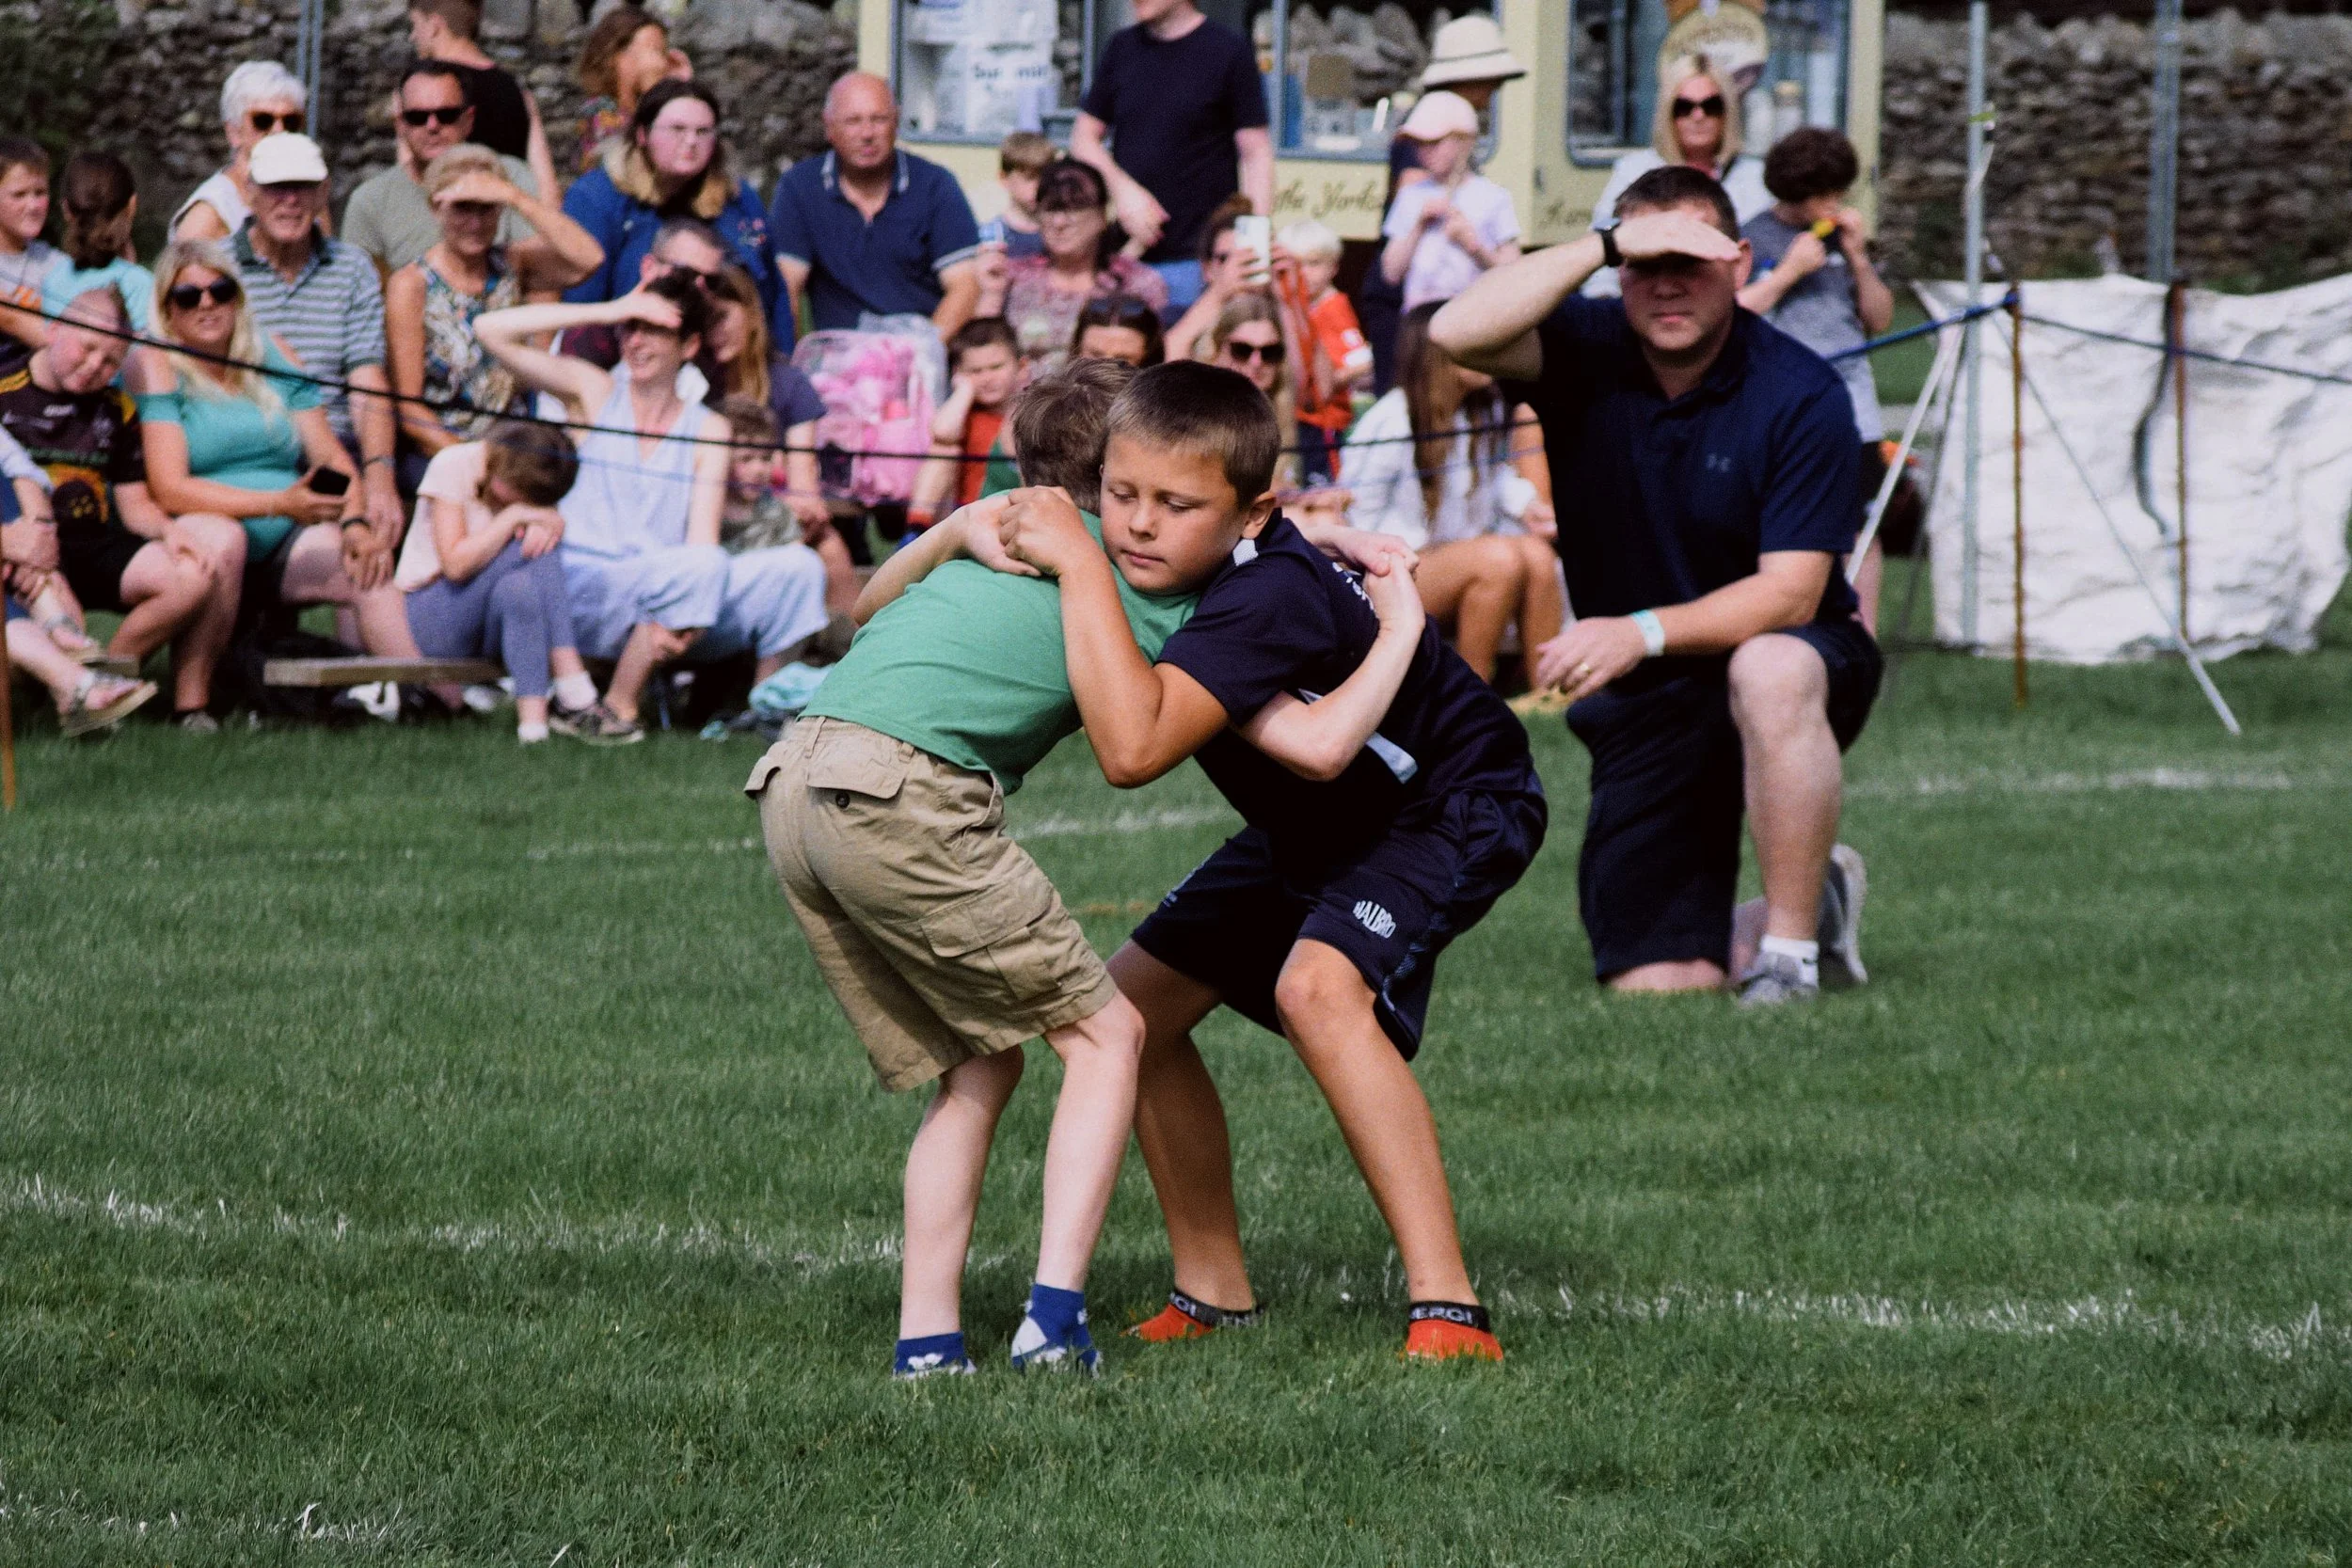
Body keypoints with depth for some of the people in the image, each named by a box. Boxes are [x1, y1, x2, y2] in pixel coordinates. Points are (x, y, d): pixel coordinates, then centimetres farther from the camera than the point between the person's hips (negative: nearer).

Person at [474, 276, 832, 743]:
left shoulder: (707, 431, 11)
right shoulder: (594, 392, 8)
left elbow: (703, 536, -1)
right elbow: (492, 330, -4)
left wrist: (682, 625, -21)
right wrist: (607, 311, -5)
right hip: (586, 589, -3)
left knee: (798, 568, -18)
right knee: (700, 566, -33)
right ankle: (615, 713, -22)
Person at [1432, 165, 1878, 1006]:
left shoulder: (1801, 394, -15)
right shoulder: (1588, 354, -7)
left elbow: (1790, 592, -21)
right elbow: (1459, 333, -27)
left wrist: (1644, 632, -33)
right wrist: (1605, 244, -31)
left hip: (1795, 661, -3)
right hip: (1643, 706, 3)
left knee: (1770, 669, -42)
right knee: (1653, 983, -6)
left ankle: (1789, 952, -25)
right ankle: (1814, 903, 28)